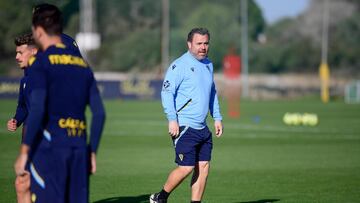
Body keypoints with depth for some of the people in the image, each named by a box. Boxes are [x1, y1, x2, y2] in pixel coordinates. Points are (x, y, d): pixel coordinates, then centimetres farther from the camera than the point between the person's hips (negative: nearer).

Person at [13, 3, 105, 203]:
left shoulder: (42, 61, -4)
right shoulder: (82, 63, 15)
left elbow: (37, 110, -15)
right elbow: (99, 113, 11)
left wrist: (24, 151, -12)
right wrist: (92, 151, 17)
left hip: (49, 145, -6)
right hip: (79, 146, 6)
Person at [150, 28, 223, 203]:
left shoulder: (208, 65, 15)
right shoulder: (179, 65, -9)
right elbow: (166, 92, -12)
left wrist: (217, 118, 22)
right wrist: (172, 119, -20)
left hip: (202, 128, 8)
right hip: (184, 127, -8)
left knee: (203, 166, 2)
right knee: (186, 168, -9)